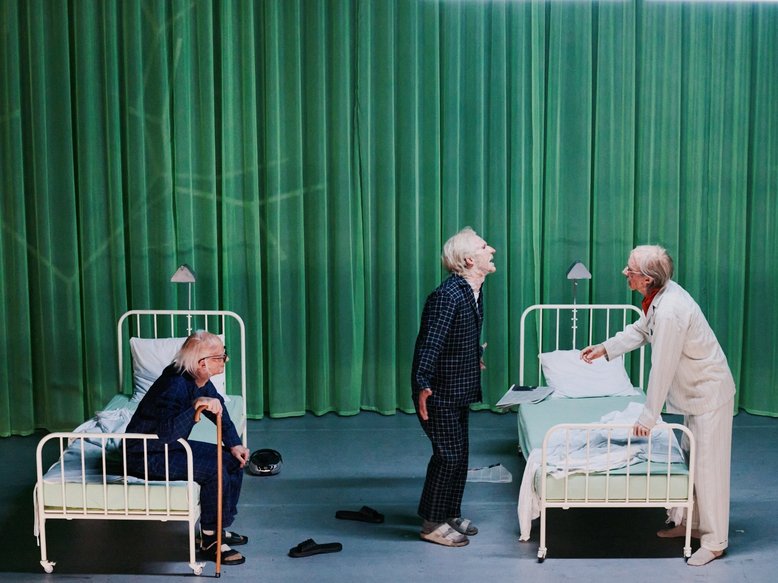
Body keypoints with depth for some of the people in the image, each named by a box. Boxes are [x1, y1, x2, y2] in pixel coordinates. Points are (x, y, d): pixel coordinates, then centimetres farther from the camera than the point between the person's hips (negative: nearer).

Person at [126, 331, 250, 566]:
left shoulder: (201, 381, -3)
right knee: (214, 471, -24)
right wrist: (196, 406, -53)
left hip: (172, 446, 10)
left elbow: (219, 409, 14)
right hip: (146, 455, -10)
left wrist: (234, 444, 4)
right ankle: (210, 541, -9)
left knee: (234, 460, 4)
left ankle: (220, 528, 15)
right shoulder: (176, 385, -31)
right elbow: (166, 432, -45)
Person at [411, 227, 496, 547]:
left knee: (459, 454, 16)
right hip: (440, 392, -9)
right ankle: (433, 524, 9)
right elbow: (429, 342, -29)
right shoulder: (447, 296, -24)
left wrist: (477, 355, 37)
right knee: (448, 455, -4)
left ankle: (451, 514, 30)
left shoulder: (474, 291, 5)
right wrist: (422, 386, -35)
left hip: (460, 390, 9)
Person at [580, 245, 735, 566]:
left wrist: (648, 417, -20)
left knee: (707, 465, -1)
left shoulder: (669, 311, -32)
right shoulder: (661, 294, -4)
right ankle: (691, 522, 33)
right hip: (694, 391, 10)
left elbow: (662, 370, -27)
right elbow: (640, 329, 17)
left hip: (709, 393, -10)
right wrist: (605, 348, 10)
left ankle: (714, 541, 9)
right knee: (691, 459, 19)